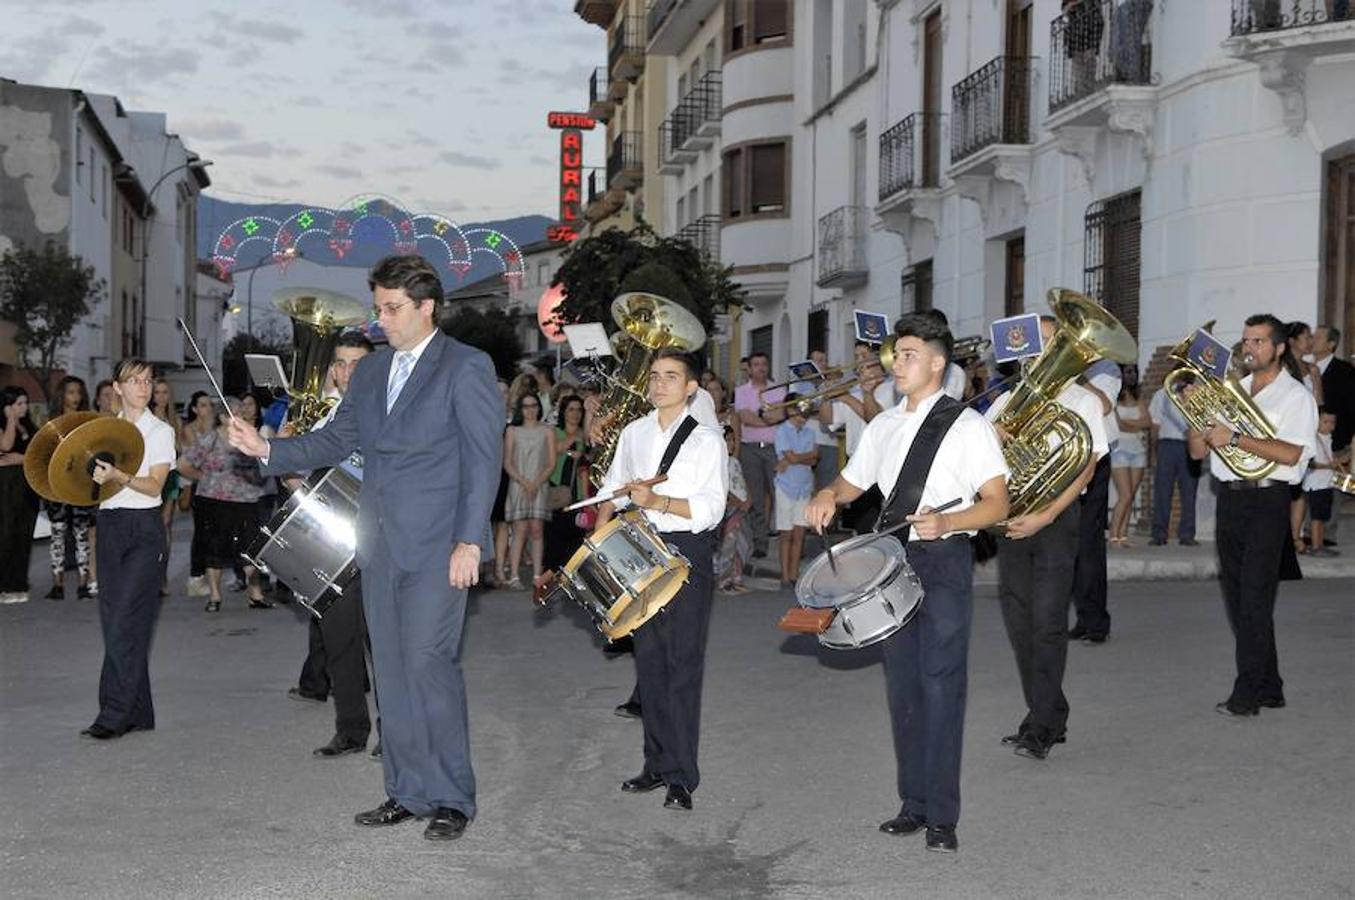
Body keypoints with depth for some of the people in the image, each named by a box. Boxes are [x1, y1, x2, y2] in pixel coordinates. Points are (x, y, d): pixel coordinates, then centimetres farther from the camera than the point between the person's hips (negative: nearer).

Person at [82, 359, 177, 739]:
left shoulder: (160, 431, 1)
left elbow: (154, 485, -9)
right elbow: (95, 478, 15)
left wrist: (118, 476, -24)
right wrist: (91, 473, -6)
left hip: (144, 526, -5)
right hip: (109, 524, 5)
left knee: (125, 619, -12)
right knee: (114, 618, 5)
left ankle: (115, 714, -10)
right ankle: (138, 712, 12)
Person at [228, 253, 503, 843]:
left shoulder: (466, 368, -5)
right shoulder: (370, 371, 16)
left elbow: (484, 459, -9)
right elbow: (334, 441, 17)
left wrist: (469, 542, -15)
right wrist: (267, 450, 1)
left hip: (437, 546, -7)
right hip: (380, 545, 7)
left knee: (426, 661, -10)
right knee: (390, 668, 9)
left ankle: (452, 798, 2)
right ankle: (407, 792, 19)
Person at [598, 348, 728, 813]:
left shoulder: (707, 439, -3)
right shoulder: (633, 433, 13)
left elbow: (711, 509, -10)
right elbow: (613, 491, 18)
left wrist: (658, 502, -22)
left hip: (688, 552, -5)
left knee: (683, 661, -5)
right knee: (648, 658, 8)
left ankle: (681, 776, 0)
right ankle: (657, 762, 18)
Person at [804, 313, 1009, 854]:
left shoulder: (968, 425, -4)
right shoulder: (883, 425, 14)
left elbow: (997, 504, -9)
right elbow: (851, 482, 24)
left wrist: (946, 522, -25)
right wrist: (828, 497, 1)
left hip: (945, 563, -6)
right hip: (892, 561, 6)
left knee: (941, 685, -7)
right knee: (902, 684, 9)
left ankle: (942, 816, -1)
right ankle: (913, 804, 19)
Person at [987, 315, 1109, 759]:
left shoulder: (1081, 401, 4)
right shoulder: (1010, 400, 15)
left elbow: (1085, 469, -5)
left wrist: (1044, 517, -16)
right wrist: (993, 437, -16)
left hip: (1056, 512, -4)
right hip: (1011, 513, 4)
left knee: (1047, 620, -9)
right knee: (1017, 617, 5)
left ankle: (1040, 727, -5)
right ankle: (1051, 717, 17)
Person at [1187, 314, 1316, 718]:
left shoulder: (1295, 396, -1)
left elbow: (1289, 454, -16)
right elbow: (1197, 451, 13)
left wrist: (1235, 438, -21)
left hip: (1266, 503, -6)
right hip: (1229, 499, 6)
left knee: (1254, 600, -9)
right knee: (1238, 598, 9)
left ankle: (1247, 693, -6)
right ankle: (1268, 687, 19)